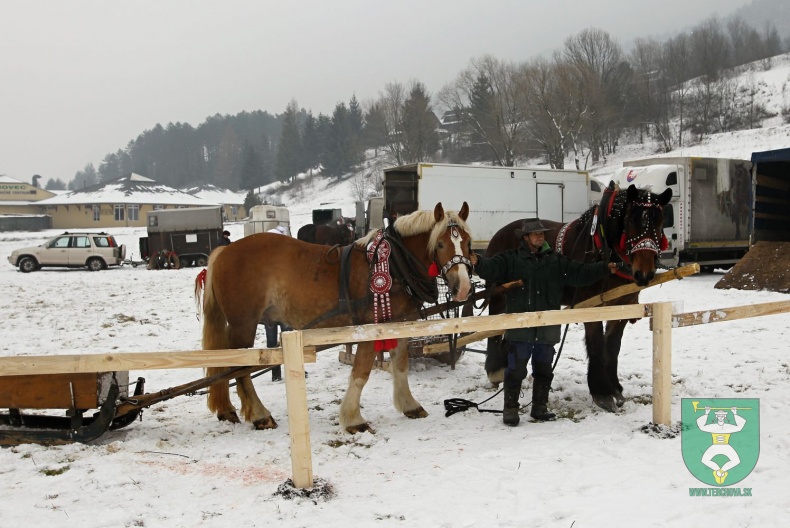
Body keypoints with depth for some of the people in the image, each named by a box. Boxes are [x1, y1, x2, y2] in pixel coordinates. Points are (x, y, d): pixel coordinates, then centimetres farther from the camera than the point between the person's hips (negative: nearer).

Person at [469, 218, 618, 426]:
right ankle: (510, 409, 11)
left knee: (544, 371, 14)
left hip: (547, 327, 4)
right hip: (520, 326, -4)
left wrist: (604, 268, -5)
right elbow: (492, 268, -15)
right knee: (516, 370, 0)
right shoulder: (511, 259, -1)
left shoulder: (556, 261, 10)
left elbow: (580, 273, 6)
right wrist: (478, 263, -36)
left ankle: (540, 408, 27)